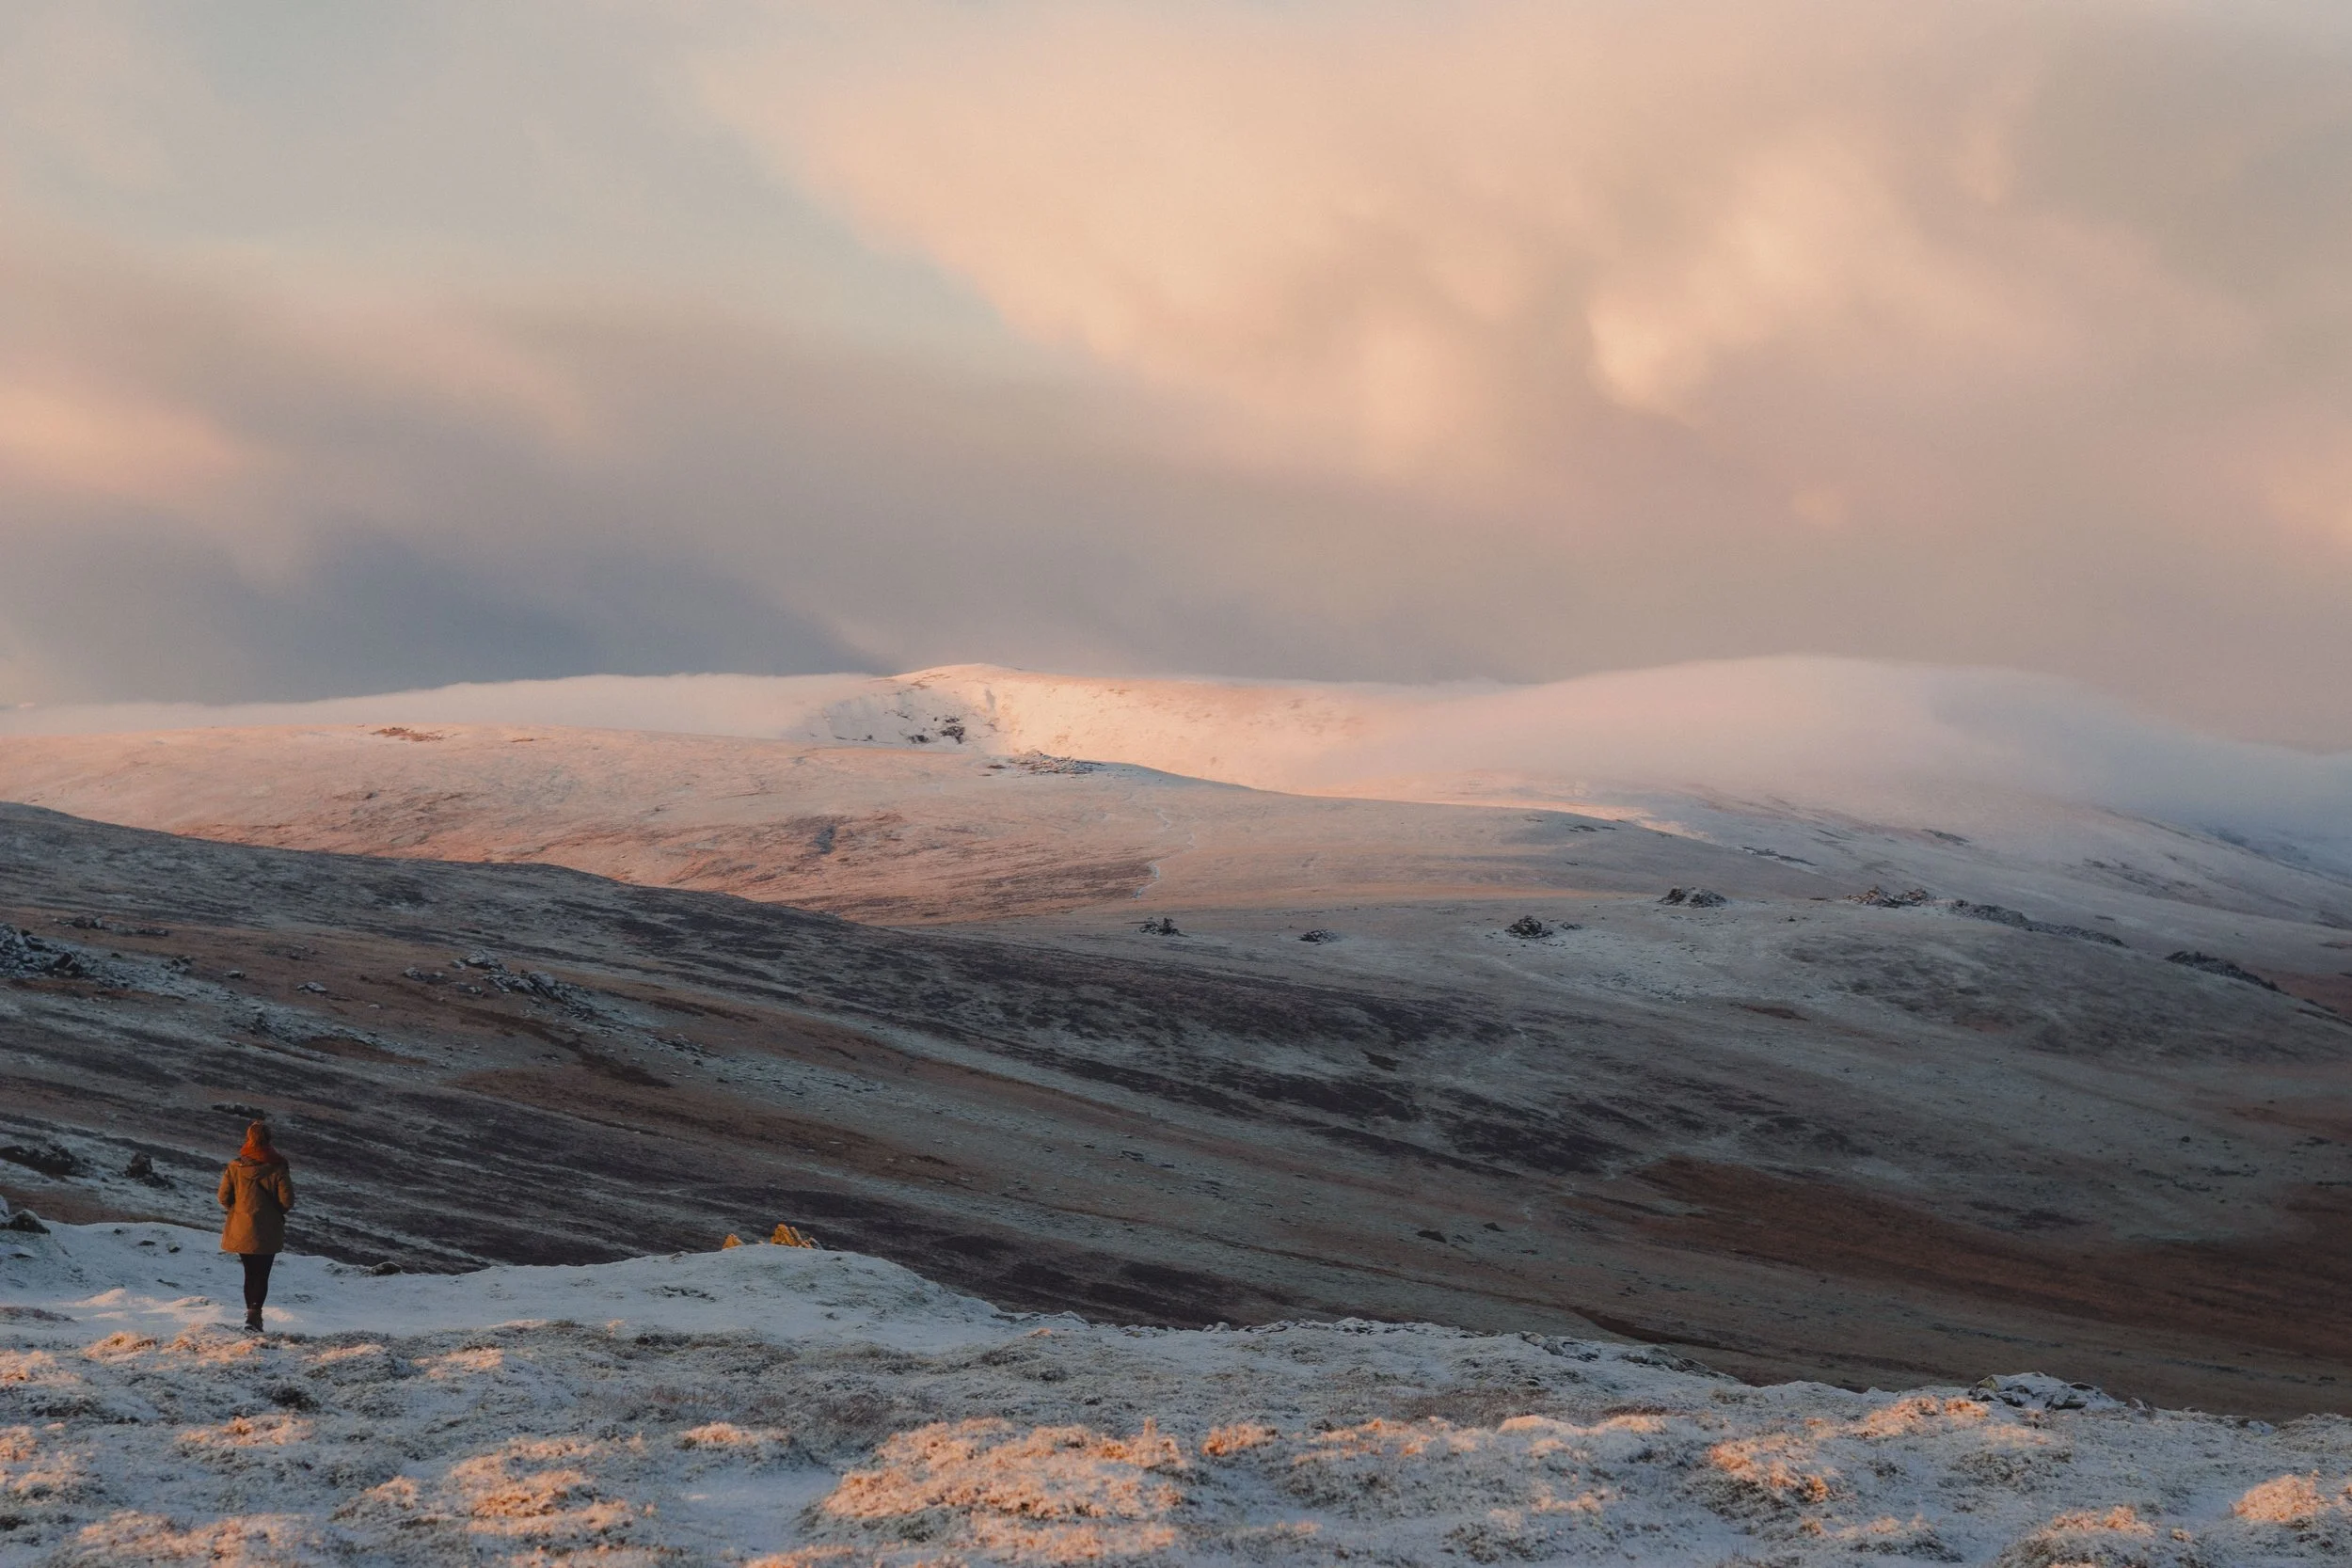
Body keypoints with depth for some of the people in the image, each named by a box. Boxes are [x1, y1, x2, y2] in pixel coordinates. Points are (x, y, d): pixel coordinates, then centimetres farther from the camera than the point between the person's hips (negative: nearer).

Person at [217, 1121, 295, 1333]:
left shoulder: (235, 1167, -6)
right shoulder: (276, 1168, -13)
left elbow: (223, 1197, -3)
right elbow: (287, 1200, -11)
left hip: (241, 1229, 3)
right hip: (267, 1233, -3)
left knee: (250, 1273, 18)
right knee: (262, 1275, 3)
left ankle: (252, 1314, 23)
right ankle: (254, 1313, -15)